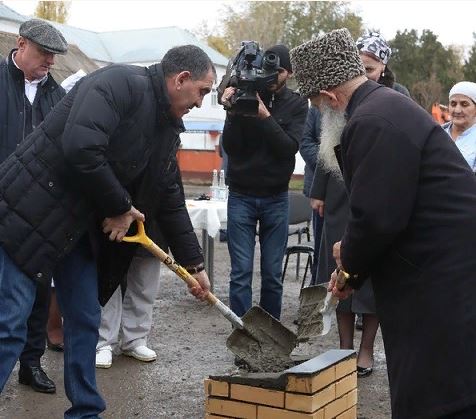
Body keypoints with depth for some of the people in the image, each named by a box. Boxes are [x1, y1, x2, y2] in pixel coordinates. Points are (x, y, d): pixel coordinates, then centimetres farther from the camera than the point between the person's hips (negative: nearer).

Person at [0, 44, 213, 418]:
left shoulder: (168, 129, 11)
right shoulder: (121, 83, -17)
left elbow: (171, 201, 17)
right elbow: (80, 148, -30)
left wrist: (194, 264, 17)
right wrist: (119, 207, -17)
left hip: (80, 229, 9)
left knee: (85, 322, 11)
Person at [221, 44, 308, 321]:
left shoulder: (296, 104, 2)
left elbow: (290, 147, -12)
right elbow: (230, 147, -6)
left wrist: (265, 116, -23)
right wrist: (233, 112, -21)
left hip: (276, 198, 1)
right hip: (241, 196, -1)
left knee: (273, 274, 5)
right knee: (241, 272, -2)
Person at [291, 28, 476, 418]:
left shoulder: (374, 123, -20)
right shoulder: (385, 105, 15)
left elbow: (377, 218, -24)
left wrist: (349, 258, -3)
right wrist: (353, 269, 19)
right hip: (442, 268, 11)